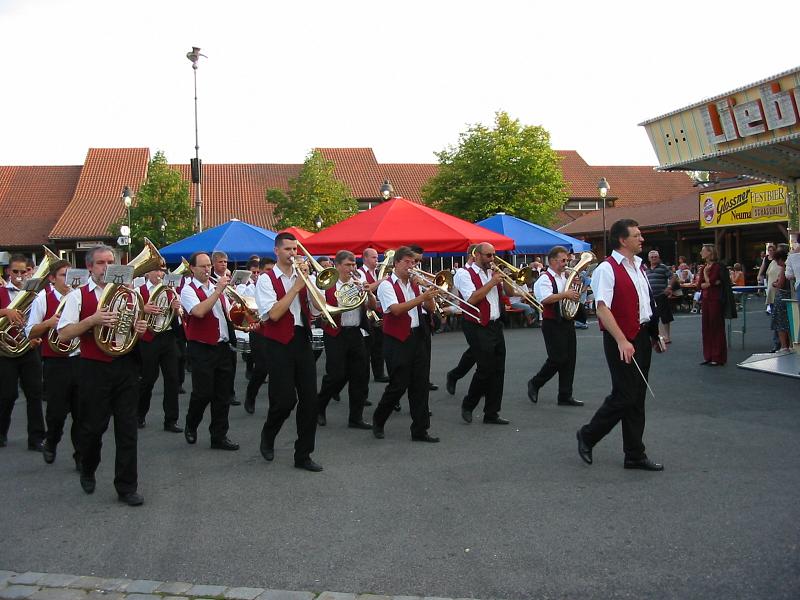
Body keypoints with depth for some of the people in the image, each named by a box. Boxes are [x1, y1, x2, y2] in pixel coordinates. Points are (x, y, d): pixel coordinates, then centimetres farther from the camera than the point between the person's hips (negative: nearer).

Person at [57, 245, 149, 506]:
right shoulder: (78, 296, -1)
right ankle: (87, 472, 36)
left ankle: (127, 486, 12)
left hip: (126, 365, 3)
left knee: (127, 428, 3)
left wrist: (140, 328, -4)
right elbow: (63, 334, -8)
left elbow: (136, 325, 20)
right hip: (94, 369, -2)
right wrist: (92, 320, -21)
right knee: (93, 425, 8)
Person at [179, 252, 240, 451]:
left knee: (222, 395, 6)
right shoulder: (188, 290, -6)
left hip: (223, 346, 6)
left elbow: (228, 314, 21)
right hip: (201, 349, -6)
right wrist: (218, 290, -23)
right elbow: (199, 311, -25)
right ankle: (190, 426, 22)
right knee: (203, 393, -4)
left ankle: (219, 436, 12)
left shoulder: (217, 287, 14)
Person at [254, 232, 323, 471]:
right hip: (279, 344, -5)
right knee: (285, 399, -8)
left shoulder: (302, 276, 12)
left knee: (309, 398, 2)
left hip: (302, 341, 5)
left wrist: (309, 281, -9)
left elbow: (318, 307, 2)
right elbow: (274, 313, -16)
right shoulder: (267, 279, -3)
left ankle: (303, 454, 12)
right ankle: (268, 436, 23)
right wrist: (296, 287, -15)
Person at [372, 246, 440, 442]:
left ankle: (420, 430, 9)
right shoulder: (387, 285, -6)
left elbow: (431, 308, 10)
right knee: (398, 385, -3)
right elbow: (396, 309, -22)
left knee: (421, 385, 4)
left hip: (417, 337, 6)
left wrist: (429, 295, -9)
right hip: (397, 341, -6)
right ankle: (378, 421, 20)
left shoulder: (415, 284, 14)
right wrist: (421, 298, -29)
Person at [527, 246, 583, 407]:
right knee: (558, 359, -9)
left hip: (567, 322, 8)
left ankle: (565, 396, 12)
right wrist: (565, 294, -28)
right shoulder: (545, 279, -11)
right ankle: (535, 383, 13)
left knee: (569, 359, 6)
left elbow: (574, 295, 27)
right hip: (553, 324, -8)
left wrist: (576, 287, 7)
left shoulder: (565, 277, 15)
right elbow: (546, 299, -27)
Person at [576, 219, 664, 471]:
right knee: (624, 396, -7)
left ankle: (635, 455, 18)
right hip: (621, 340, -8)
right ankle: (587, 435, 14)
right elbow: (603, 309, -20)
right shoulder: (607, 269, -14)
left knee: (637, 397, 11)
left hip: (642, 336, 8)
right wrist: (622, 341, -25)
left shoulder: (639, 267, 14)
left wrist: (655, 333, 18)